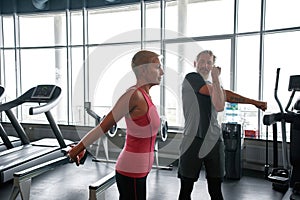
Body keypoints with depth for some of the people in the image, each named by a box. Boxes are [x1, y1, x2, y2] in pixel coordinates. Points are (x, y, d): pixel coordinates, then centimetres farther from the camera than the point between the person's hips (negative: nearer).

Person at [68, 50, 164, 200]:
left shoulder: (143, 95, 7)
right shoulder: (134, 94, -21)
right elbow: (104, 126, -16)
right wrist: (79, 147, -8)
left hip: (136, 170, 8)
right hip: (131, 172, -8)